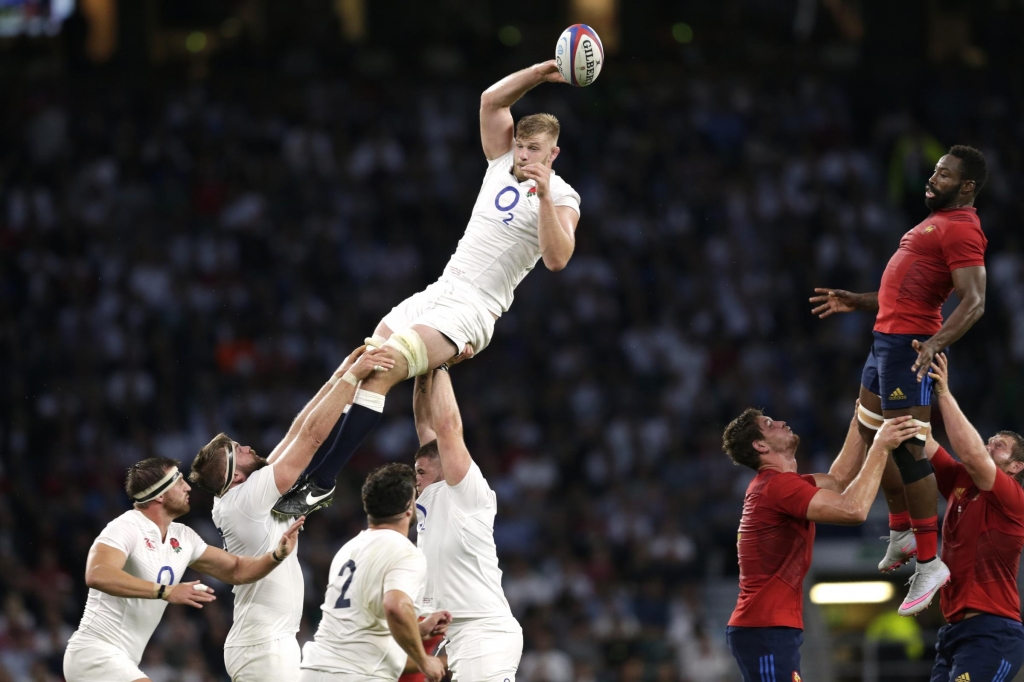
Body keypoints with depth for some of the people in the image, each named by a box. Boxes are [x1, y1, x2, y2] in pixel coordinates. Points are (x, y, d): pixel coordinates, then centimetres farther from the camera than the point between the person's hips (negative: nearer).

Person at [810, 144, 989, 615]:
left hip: (908, 346, -11)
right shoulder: (937, 222, 20)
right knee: (872, 435, 22)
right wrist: (854, 302, 31)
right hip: (886, 339, 11)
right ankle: (901, 535, 34)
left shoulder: (961, 228, -13)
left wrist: (936, 344, -36)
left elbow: (973, 301, -24)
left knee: (907, 450, -12)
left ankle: (929, 564, -9)